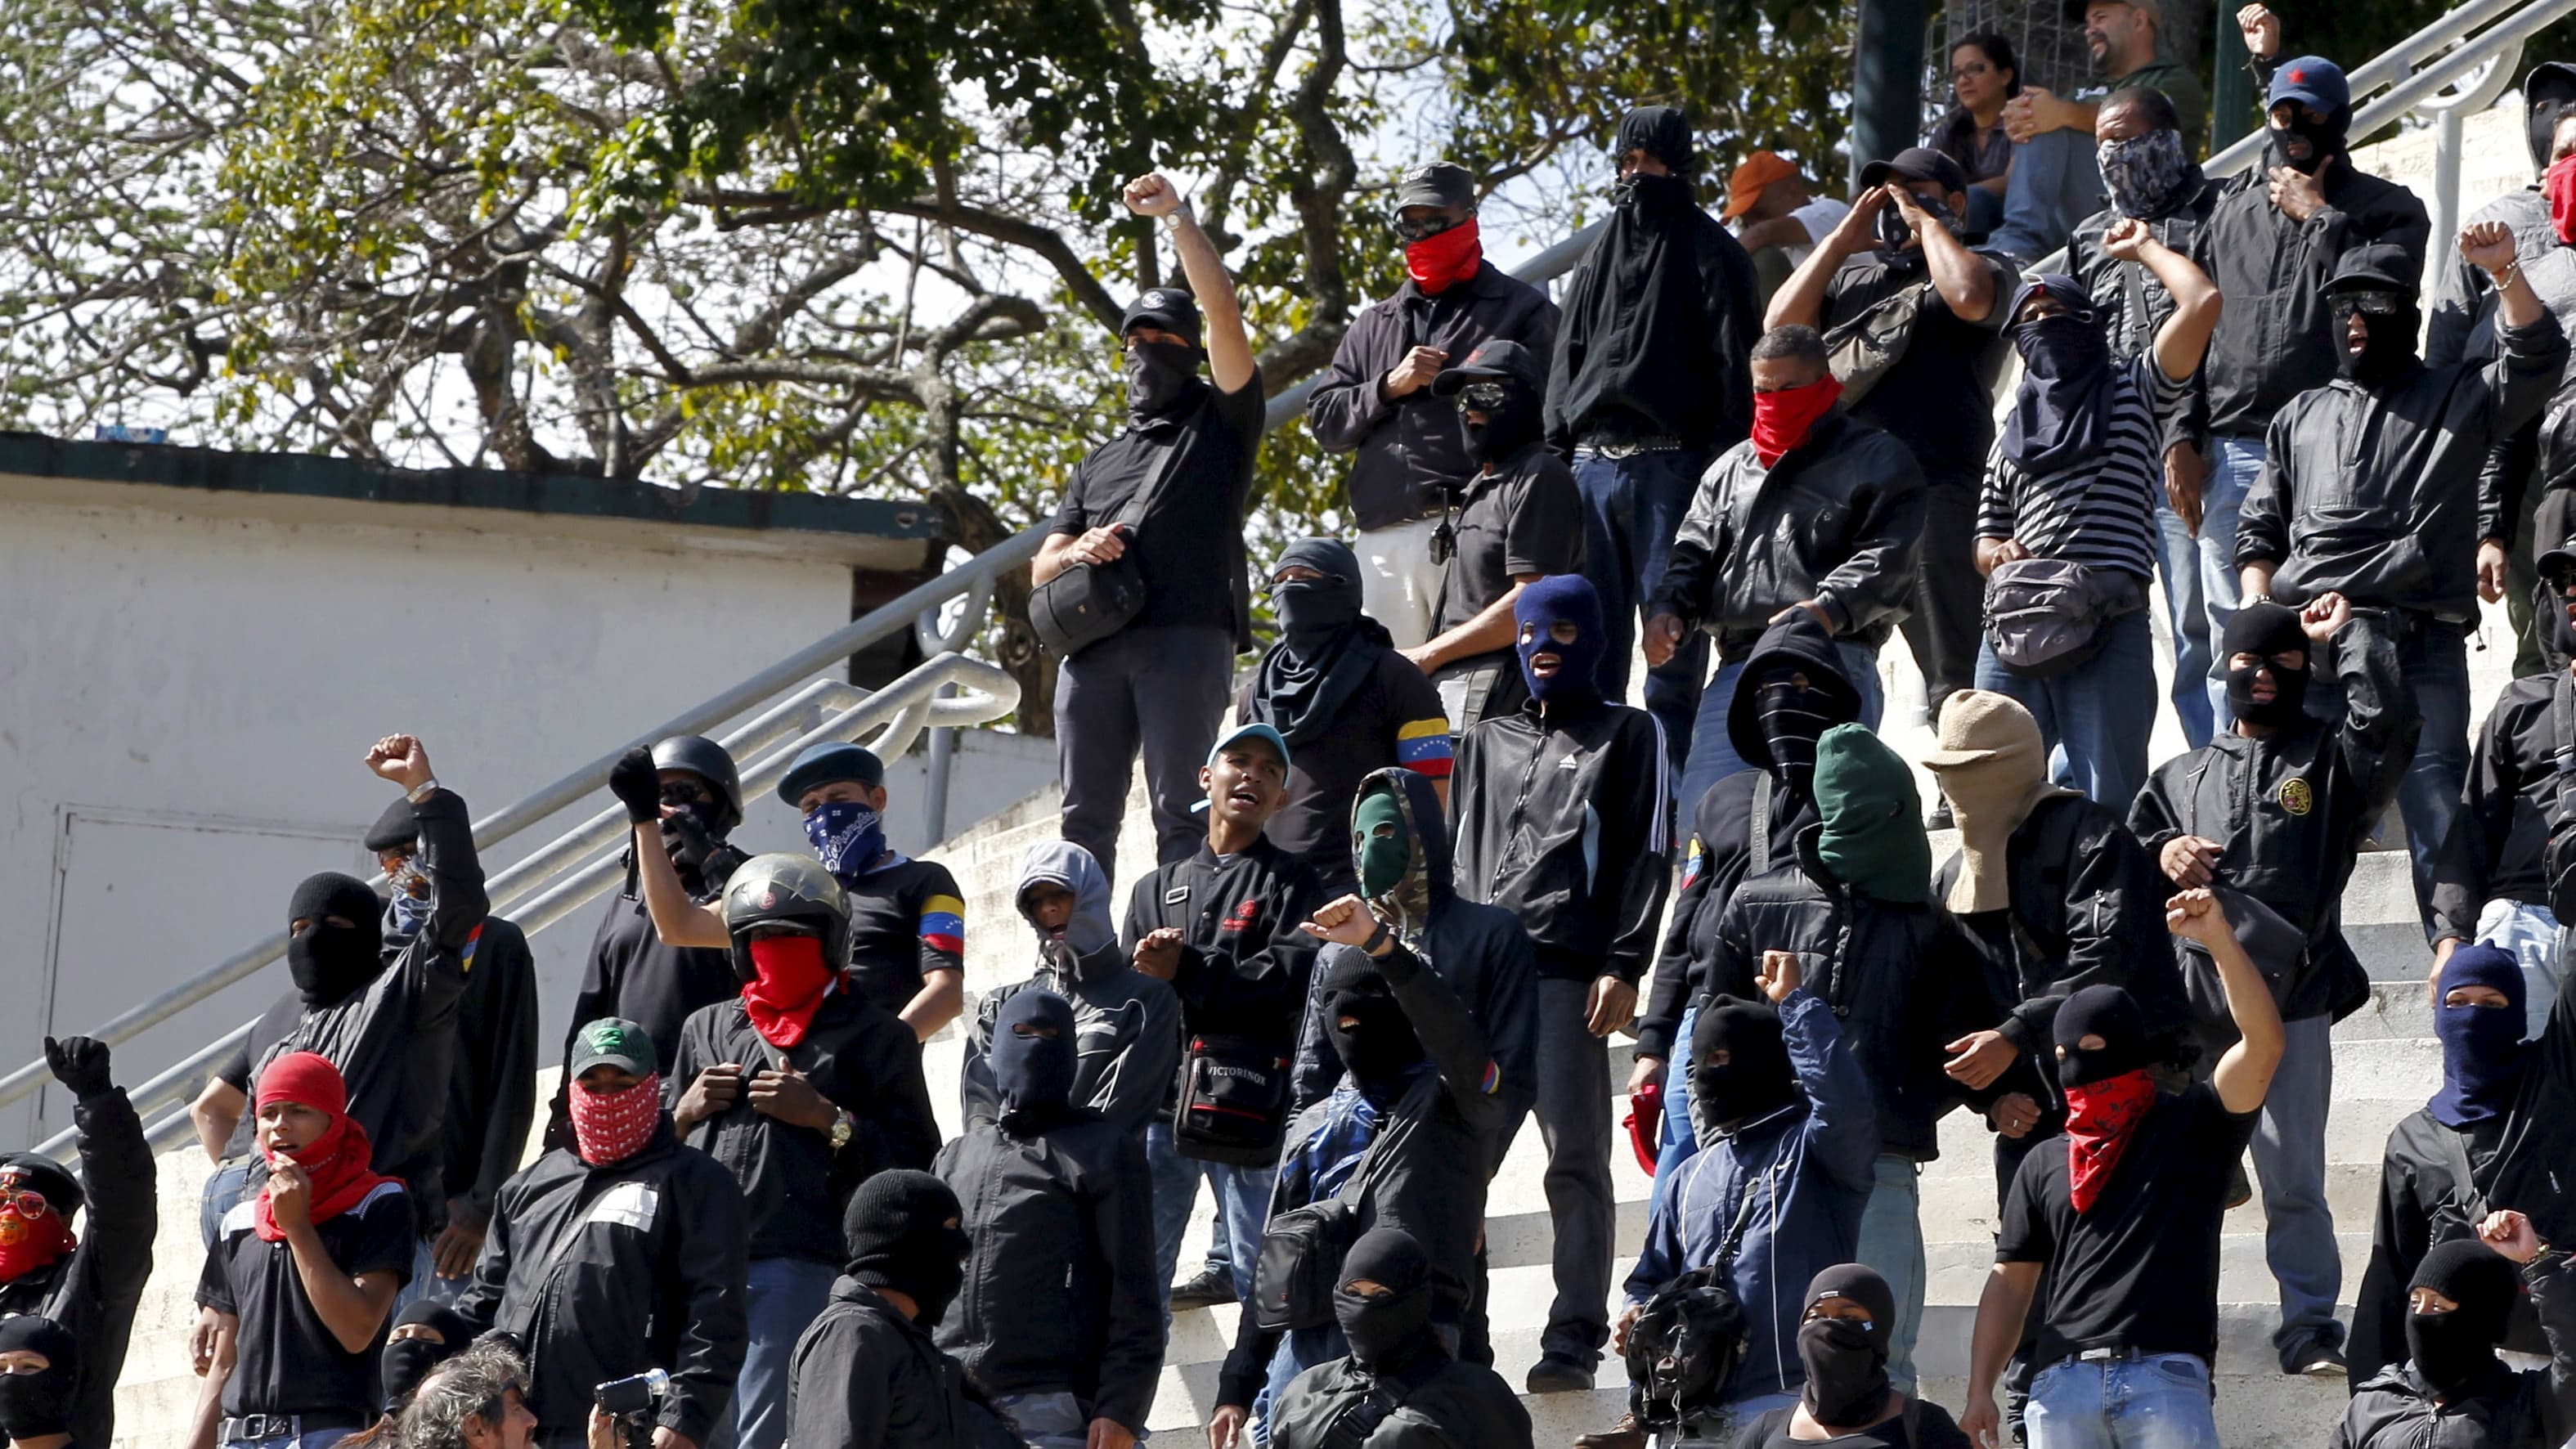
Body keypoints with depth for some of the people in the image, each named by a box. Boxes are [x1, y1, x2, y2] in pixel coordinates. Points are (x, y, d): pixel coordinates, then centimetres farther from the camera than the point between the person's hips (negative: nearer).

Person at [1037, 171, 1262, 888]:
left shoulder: (1220, 426, 15)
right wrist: (1078, 551, -1)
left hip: (1186, 635, -5)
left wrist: (1177, 216, 2)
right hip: (1094, 645, 5)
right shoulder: (1098, 464, 29)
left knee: (1179, 813, -12)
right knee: (1086, 816, -1)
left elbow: (1224, 314, 3)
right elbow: (1041, 567, 23)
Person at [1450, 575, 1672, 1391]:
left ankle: (1575, 1340, -9)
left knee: (1574, 1159, -8)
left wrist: (1623, 965, -8)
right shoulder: (1489, 743, 26)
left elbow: (1648, 857, 2)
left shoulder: (1628, 736, 11)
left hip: (1570, 970, -5)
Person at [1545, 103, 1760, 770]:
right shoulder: (1600, 256, 20)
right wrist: (1556, 452, 10)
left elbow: (1736, 364, -4)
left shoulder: (1710, 254, 2)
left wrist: (1725, 462, -13)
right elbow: (1567, 359, 21)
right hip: (1594, 459, 6)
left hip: (1670, 461, -6)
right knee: (1594, 623, 5)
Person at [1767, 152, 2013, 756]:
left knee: (1952, 680, -8)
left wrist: (1924, 221, -1)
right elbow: (1780, 325, 12)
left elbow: (1970, 298, -14)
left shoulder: (1986, 269, 10)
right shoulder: (1851, 273, 26)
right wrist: (1842, 241, 9)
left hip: (1935, 493, -5)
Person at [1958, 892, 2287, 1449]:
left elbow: (2262, 1044, -4)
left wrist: (2218, 939, -15)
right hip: (2063, 1379, 4)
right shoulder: (2045, 1164, 21)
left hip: (2165, 1379, -4)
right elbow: (2010, 1282, 21)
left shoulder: (2189, 1128, 11)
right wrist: (1979, 1393, 11)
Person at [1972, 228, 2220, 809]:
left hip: (2109, 625, -5)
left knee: (2105, 803, -8)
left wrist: (2145, 248, 13)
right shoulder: (2012, 433, 26)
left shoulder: (2132, 392, 12)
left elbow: (2201, 303, -1)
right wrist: (1996, 554, 5)